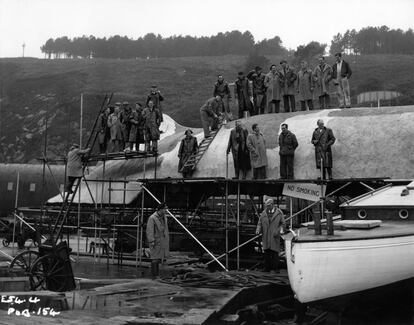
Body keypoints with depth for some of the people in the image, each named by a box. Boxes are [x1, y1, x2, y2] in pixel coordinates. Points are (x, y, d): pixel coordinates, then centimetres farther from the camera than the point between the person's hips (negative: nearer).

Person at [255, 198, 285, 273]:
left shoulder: (279, 213, 1)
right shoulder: (264, 213, 10)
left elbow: (283, 224, 4)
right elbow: (260, 223, 13)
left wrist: (278, 231, -11)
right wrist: (258, 230, -5)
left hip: (274, 237, -3)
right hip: (265, 237, 3)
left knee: (275, 252, -6)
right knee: (266, 253, 4)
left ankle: (276, 268, 2)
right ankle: (267, 268, 12)